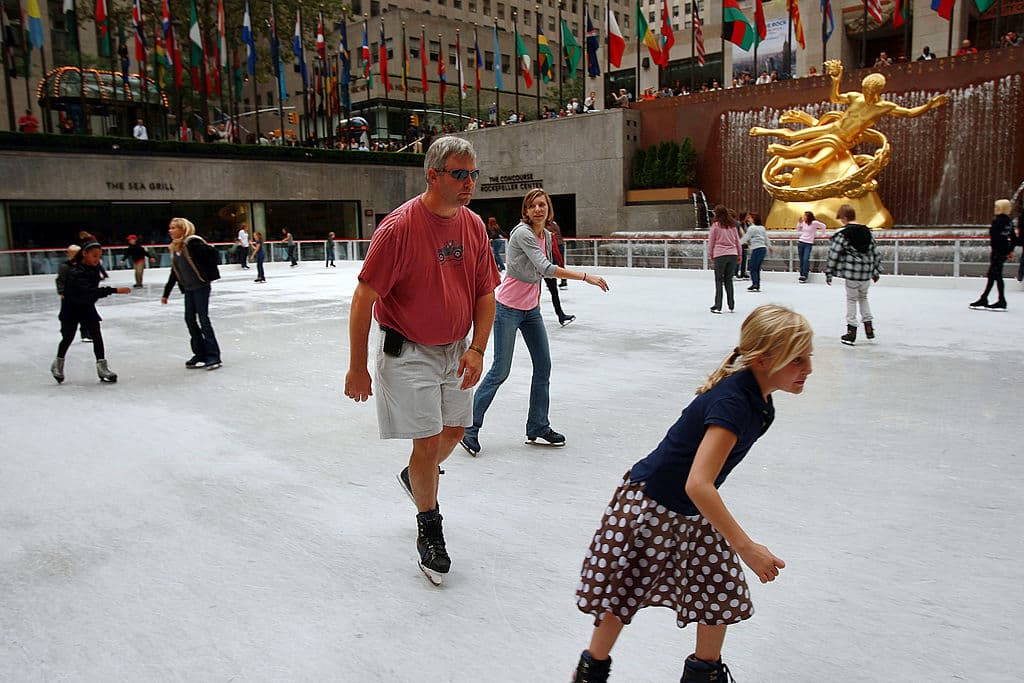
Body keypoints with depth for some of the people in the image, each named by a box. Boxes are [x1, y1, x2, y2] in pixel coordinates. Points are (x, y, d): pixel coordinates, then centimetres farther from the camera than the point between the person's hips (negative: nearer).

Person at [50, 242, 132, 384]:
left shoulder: (94, 268, -6)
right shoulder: (75, 272, -30)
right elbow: (89, 291, -45)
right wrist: (115, 290, -51)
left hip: (87, 307, 5)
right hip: (71, 308, -5)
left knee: (96, 335, -6)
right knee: (68, 337, 7)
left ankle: (102, 366, -4)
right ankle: (58, 363, 32)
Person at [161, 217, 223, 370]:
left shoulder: (192, 242, -13)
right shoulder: (175, 248, 12)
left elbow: (212, 253, -20)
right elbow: (174, 272, 18)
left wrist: (209, 275, -13)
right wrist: (166, 293, 19)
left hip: (201, 286, -8)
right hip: (188, 289, 8)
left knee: (203, 319, -7)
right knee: (190, 319, 8)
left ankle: (213, 355, -2)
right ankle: (200, 354, 17)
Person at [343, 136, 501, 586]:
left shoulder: (474, 225, -1)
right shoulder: (399, 226, -20)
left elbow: (486, 293, 5)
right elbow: (364, 297, -17)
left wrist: (477, 349, -6)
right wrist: (357, 367, -15)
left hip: (456, 350, 6)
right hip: (409, 351, -6)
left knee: (454, 431, 17)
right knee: (428, 441, -1)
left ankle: (414, 478, 48)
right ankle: (428, 530, 22)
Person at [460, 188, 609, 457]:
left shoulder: (547, 235, 6)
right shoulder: (522, 233, -20)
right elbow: (546, 269, -31)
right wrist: (586, 277, -34)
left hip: (531, 309, 8)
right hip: (508, 309, -8)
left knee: (543, 366, 8)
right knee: (500, 371, -6)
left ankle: (538, 427, 20)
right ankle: (470, 428, 7)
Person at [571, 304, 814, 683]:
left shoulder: (758, 398, -3)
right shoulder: (733, 403, -32)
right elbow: (697, 485, -39)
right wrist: (745, 546, -36)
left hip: (695, 514, 9)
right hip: (648, 505, -9)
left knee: (723, 593, 13)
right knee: (621, 593, 5)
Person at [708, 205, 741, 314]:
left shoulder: (715, 225, -5)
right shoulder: (732, 225, 8)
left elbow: (711, 241, -1)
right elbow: (737, 240, 15)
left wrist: (710, 254, 12)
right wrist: (739, 254, 24)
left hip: (720, 255, -4)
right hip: (732, 254, 4)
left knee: (719, 280, 1)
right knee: (729, 280, 12)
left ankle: (718, 306, -1)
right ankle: (731, 306, 14)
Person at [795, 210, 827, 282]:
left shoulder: (814, 223, -10)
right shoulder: (803, 223, 6)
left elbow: (823, 226, -1)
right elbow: (798, 230, 18)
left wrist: (822, 234, 5)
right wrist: (799, 222, 6)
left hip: (808, 244, -5)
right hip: (801, 242, 5)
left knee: (805, 259, -13)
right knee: (801, 259, 5)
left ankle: (804, 276, -10)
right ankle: (801, 274, 13)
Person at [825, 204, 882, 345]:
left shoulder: (842, 233, -10)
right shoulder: (867, 231, 9)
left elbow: (834, 254, -10)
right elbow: (875, 252, 14)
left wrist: (829, 273, -2)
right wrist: (876, 271, 23)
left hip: (852, 272, -5)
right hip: (866, 273, 5)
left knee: (851, 299, 7)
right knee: (863, 297, 24)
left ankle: (851, 331, 9)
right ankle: (869, 326, 20)